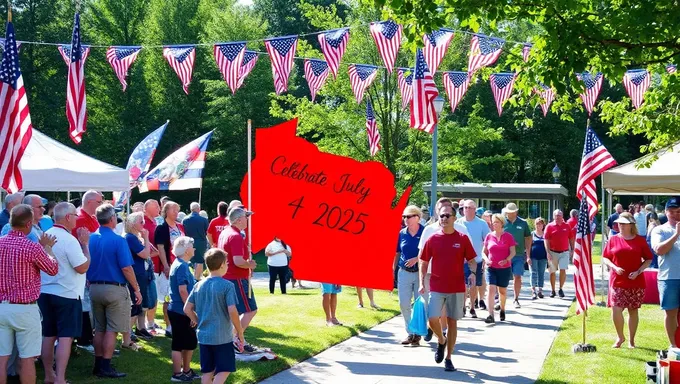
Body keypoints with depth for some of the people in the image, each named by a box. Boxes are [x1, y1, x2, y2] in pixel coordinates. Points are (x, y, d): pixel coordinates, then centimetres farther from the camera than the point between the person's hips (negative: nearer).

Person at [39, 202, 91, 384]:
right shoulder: (70, 240, -18)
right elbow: (82, 267, -16)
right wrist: (85, 244, -8)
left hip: (45, 293, 8)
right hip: (67, 295, -8)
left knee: (48, 335, 14)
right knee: (65, 337, -4)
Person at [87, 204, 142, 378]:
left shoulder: (90, 239, 1)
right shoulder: (118, 240, -15)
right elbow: (126, 268, -17)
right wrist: (137, 289, -7)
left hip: (94, 288, 6)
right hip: (114, 289, -6)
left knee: (99, 328, 14)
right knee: (111, 329, 1)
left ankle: (98, 365, 18)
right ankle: (106, 367, 0)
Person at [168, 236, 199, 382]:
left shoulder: (180, 264, 13)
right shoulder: (182, 266, -18)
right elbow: (183, 291, -23)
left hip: (179, 311, 10)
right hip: (181, 312, -10)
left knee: (190, 342, 18)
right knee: (179, 344, -1)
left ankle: (186, 371, 28)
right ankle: (177, 374, 7)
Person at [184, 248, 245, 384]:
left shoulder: (199, 285, 4)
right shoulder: (227, 285, -13)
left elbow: (187, 309, 6)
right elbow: (232, 311, -18)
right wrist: (240, 333, -8)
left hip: (203, 336, 5)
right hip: (222, 337, -5)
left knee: (208, 371, 13)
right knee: (224, 370, 4)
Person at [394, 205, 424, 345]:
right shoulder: (402, 233, 6)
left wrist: (416, 259, -21)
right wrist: (393, 270, 11)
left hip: (420, 272, -4)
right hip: (404, 273, 4)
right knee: (404, 304, 1)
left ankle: (417, 333, 14)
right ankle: (410, 332, 11)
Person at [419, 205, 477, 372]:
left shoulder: (462, 239, 0)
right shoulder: (432, 239, 2)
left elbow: (471, 260, 5)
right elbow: (424, 262, 8)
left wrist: (473, 273, -16)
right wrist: (422, 283, -1)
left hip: (457, 288, 0)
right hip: (437, 287, 0)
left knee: (452, 321, 4)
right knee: (432, 318, -13)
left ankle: (448, 358, 14)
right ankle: (441, 340, 18)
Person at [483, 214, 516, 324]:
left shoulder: (508, 236, -2)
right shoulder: (489, 236, 4)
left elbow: (513, 252, -4)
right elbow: (484, 251, 10)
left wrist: (506, 260, -22)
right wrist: (486, 259, -10)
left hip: (505, 268, -1)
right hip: (491, 268, 1)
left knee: (502, 291, 12)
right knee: (491, 289, -14)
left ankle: (502, 309, 38)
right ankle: (491, 315, -18)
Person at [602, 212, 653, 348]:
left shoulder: (640, 240, 2)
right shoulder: (613, 240, 3)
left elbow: (649, 259, 4)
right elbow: (605, 258, 7)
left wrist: (638, 271, -11)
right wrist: (614, 267, -12)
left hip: (636, 282, 0)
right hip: (617, 281, 0)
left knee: (633, 310, 7)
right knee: (616, 310, -9)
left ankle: (631, 340, 20)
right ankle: (620, 337, 13)